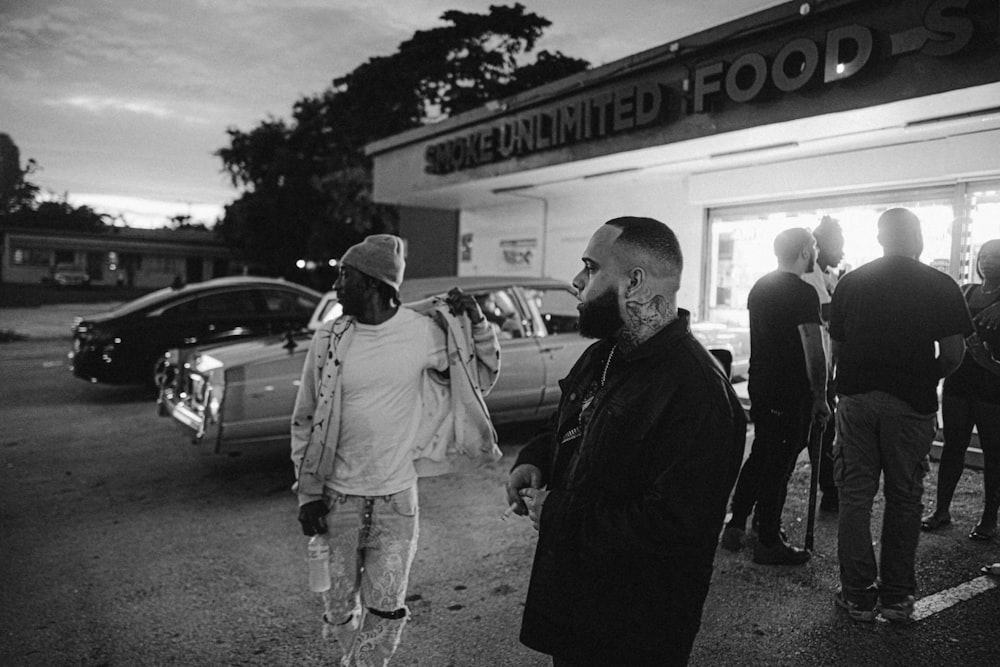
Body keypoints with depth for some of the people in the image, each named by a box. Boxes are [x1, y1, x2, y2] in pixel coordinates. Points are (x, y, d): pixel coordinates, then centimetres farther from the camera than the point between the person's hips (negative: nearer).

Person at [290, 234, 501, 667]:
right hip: (338, 497, 1)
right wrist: (308, 495, 0)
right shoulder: (329, 340, -4)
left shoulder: (423, 331, -7)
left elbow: (483, 377, 5)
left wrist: (474, 323, -11)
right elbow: (305, 421, 3)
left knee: (386, 606, 2)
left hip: (397, 497, -1)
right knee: (340, 604, 14)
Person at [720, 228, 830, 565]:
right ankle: (768, 542, 11)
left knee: (759, 455, 18)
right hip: (791, 393, -8)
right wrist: (820, 397, -9)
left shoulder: (759, 286, 10)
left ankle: (735, 525, 22)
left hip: (759, 385, 8)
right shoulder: (804, 293, -15)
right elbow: (814, 352, -18)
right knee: (779, 464, 1)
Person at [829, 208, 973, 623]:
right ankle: (897, 597, 18)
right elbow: (953, 354, -3)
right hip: (912, 403, -1)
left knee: (855, 495, 8)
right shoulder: (942, 286, 0)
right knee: (904, 499, 10)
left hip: (856, 397, 1)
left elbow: (836, 347, 6)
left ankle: (859, 595, 12)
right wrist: (924, 380, 14)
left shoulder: (850, 283, 5)